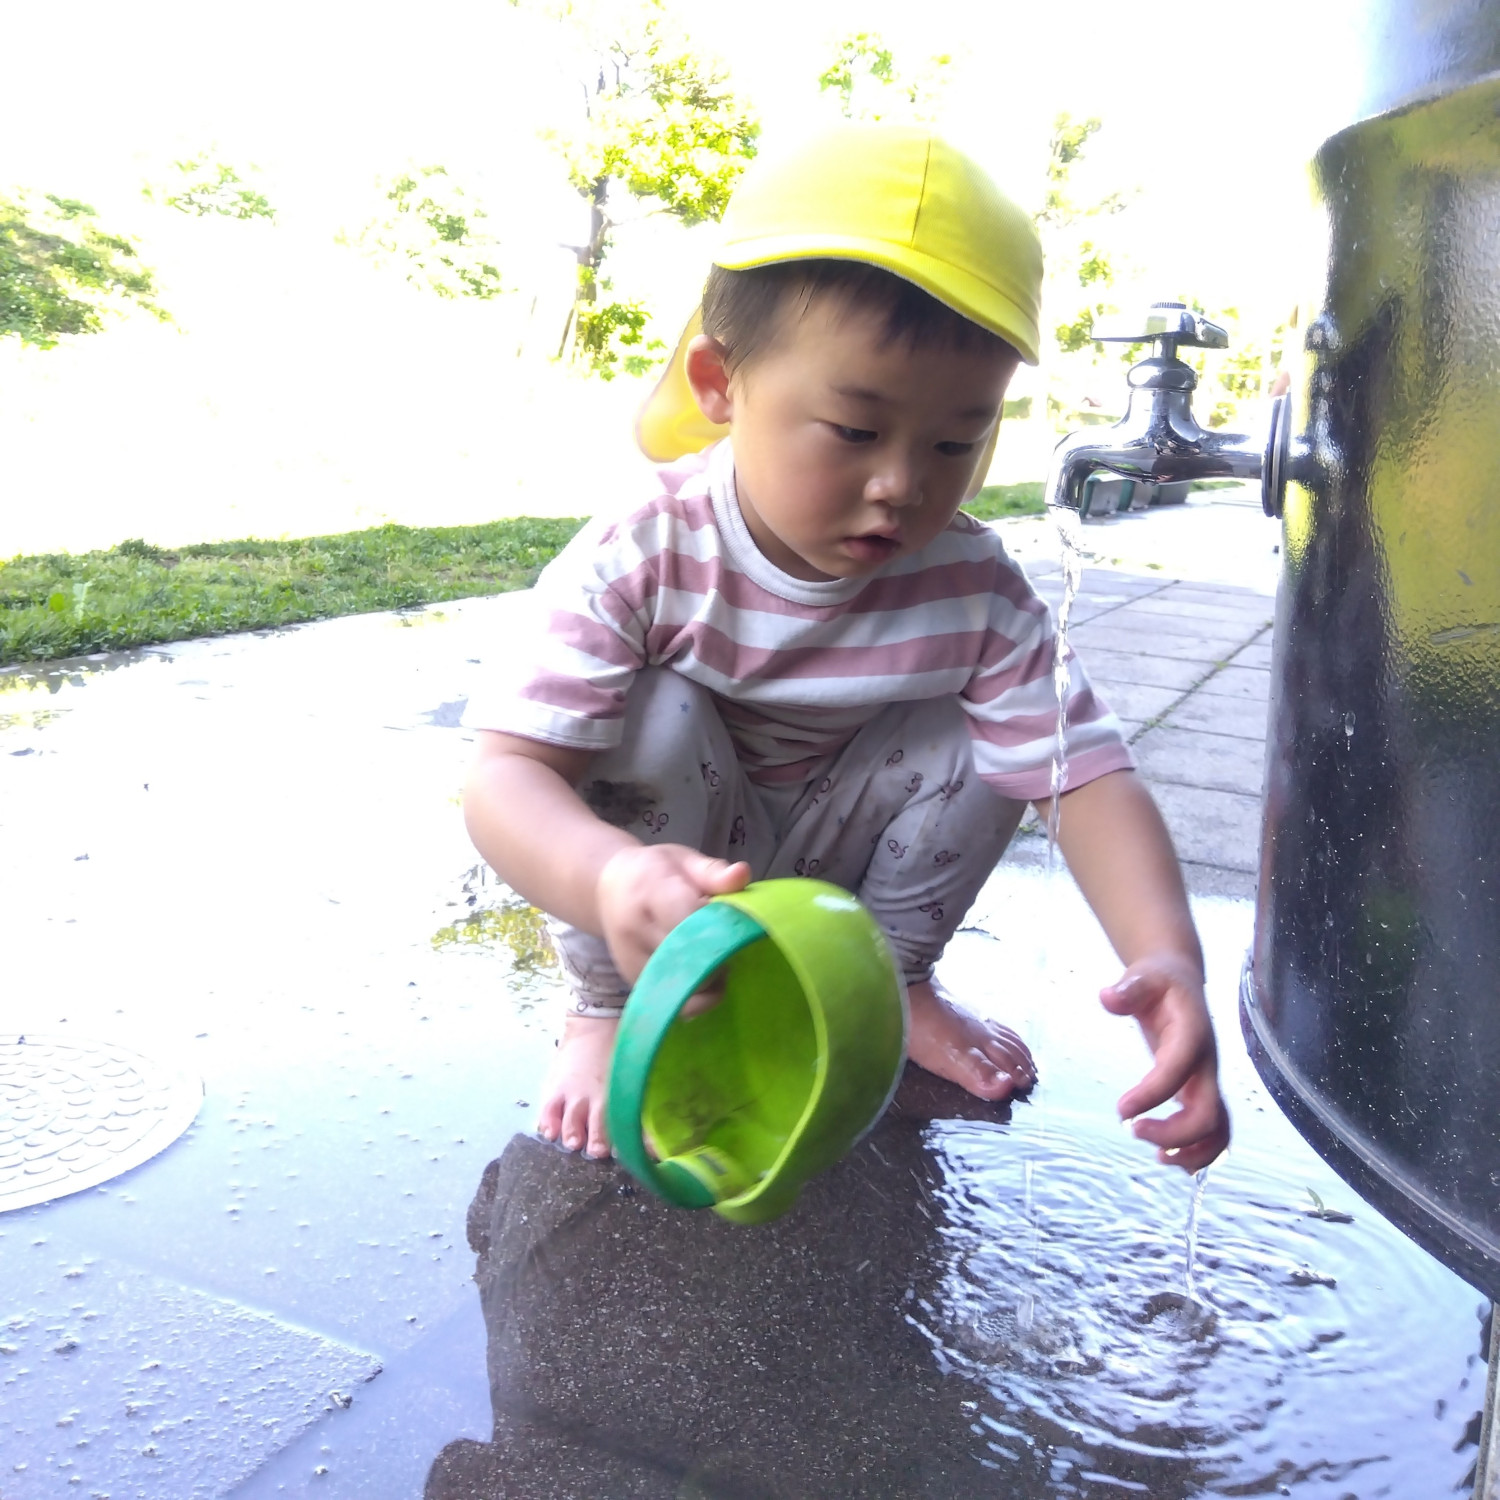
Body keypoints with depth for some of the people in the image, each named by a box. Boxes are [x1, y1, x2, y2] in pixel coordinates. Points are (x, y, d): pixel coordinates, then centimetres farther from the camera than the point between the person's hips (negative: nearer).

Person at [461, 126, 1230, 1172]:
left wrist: (1166, 954, -44)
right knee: (651, 713, -31)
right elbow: (506, 777, -35)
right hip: (682, 872, -2)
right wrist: (610, 877, -59)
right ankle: (607, 1010, -9)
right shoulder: (636, 566, -28)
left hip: (836, 873, 3)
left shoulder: (974, 592, -20)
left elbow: (1087, 774, -25)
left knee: (985, 732, -18)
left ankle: (891, 975, 5)